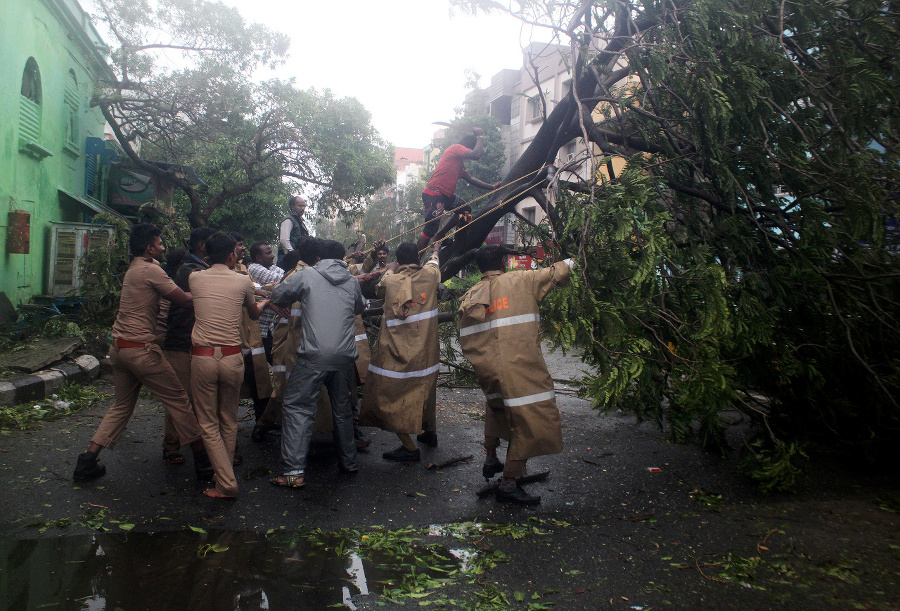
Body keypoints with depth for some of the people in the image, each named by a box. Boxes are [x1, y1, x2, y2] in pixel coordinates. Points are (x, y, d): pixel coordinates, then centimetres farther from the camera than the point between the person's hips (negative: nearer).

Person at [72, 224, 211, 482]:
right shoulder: (151, 270, -12)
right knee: (178, 399, 1)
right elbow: (184, 299, -13)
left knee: (121, 406, 17)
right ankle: (201, 458, 8)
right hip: (141, 348, -9)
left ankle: (88, 461, 14)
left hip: (119, 348, 9)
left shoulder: (132, 269, 17)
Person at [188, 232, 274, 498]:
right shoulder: (242, 281, 0)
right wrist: (264, 303, 42)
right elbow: (254, 314, 19)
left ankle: (226, 484, 4)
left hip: (202, 357, 0)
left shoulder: (195, 278, 3)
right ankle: (224, 472, 30)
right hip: (232, 358, 0)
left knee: (209, 424, 7)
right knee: (229, 421, 17)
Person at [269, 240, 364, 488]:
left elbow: (277, 296, 9)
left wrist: (299, 299, 27)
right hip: (345, 356, 4)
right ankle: (349, 462, 28)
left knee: (298, 407, 1)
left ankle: (293, 471, -5)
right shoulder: (352, 282, 12)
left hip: (314, 356, -4)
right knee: (343, 408, 18)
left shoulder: (306, 275, 2)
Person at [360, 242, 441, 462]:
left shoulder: (389, 280, -5)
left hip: (395, 351, -4)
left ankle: (409, 447, -3)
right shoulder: (429, 275, 0)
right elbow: (433, 264, 26)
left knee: (388, 396, 1)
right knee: (425, 388, 24)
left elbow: (378, 290, 19)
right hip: (425, 350, 5)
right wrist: (435, 251, 48)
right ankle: (430, 433, 40)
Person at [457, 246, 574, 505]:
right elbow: (557, 273, 8)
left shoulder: (470, 297, 9)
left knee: (497, 408, 30)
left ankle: (490, 460, 41)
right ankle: (509, 483, 0)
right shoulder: (520, 281, -2)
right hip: (519, 368, -6)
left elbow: (465, 340, 10)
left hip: (487, 370, 6)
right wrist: (570, 262, 27)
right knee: (528, 420, 0)